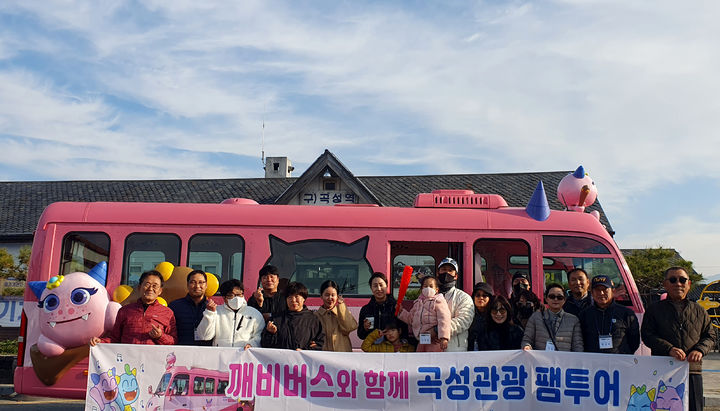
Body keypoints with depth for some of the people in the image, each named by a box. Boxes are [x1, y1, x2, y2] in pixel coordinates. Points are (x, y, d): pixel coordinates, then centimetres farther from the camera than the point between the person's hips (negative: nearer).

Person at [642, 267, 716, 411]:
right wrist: (669, 349, -15)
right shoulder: (654, 309, 10)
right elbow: (647, 335, 1)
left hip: (693, 370, 2)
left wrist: (700, 350, -6)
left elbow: (710, 336, 16)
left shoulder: (698, 310, 17)